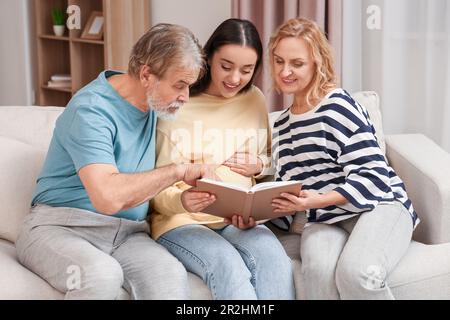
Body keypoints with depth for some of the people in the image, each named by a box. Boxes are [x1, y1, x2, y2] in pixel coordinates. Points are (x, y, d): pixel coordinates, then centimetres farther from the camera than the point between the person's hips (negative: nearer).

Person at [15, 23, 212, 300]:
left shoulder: (155, 102, 7)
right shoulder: (91, 111, -16)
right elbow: (108, 197, -30)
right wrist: (178, 171, -20)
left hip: (129, 234, 5)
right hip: (62, 226, -5)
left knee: (171, 275, -29)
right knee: (102, 274, -38)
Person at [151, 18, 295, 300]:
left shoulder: (255, 100, 11)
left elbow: (270, 160, 24)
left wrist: (260, 166, -1)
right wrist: (180, 201, -29)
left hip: (241, 220, 4)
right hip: (182, 221, -3)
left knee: (275, 262, -30)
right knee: (229, 267, -34)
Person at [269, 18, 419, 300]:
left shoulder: (338, 105, -7)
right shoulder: (282, 125, 16)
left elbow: (372, 176, -13)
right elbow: (287, 187, 19)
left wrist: (319, 200, -25)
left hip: (377, 207, -4)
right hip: (323, 221, 5)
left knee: (357, 273, -37)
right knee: (319, 270, -33)